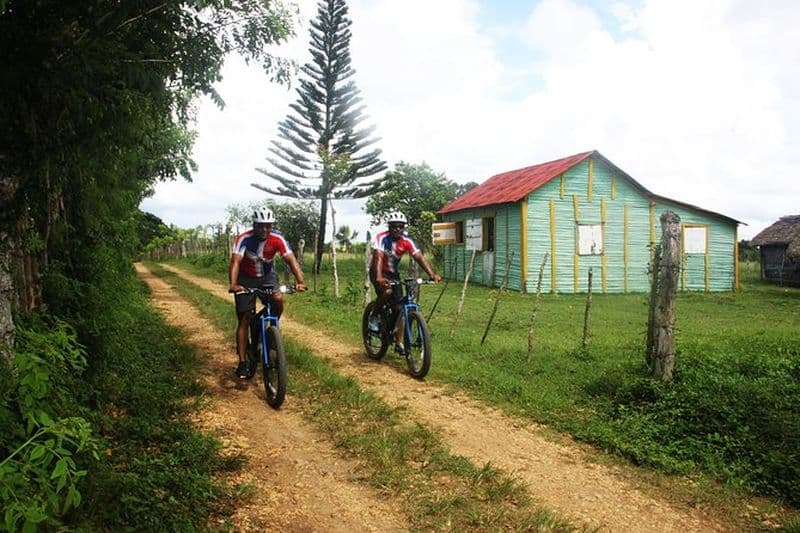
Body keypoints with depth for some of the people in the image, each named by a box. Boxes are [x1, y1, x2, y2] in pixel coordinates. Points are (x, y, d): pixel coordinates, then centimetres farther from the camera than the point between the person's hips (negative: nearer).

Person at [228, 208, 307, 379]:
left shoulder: (277, 239, -21)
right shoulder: (244, 239, -26)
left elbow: (291, 260, -29)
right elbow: (235, 261, -37)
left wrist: (300, 281, -45)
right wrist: (233, 284, -55)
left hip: (267, 276, 2)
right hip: (246, 278, -2)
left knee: (278, 299, -28)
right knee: (244, 319, -6)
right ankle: (243, 362, 0)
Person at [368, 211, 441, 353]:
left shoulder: (406, 241, -13)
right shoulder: (382, 238, -24)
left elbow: (419, 257, -20)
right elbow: (378, 257, -37)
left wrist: (432, 274, -34)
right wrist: (379, 278, -53)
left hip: (393, 273, 4)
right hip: (377, 272, -4)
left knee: (398, 307, -3)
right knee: (387, 292, -35)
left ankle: (399, 343, 7)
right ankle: (374, 317, -8)